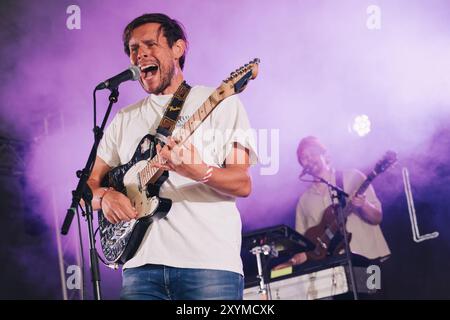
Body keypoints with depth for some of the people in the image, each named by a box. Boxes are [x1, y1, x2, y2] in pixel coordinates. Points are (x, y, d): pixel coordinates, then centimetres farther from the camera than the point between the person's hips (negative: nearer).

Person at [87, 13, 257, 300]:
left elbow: (243, 184, -3)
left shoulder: (220, 102, 4)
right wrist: (105, 196, -5)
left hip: (210, 263, -3)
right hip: (142, 264, 4)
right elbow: (89, 184, 18)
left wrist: (199, 171, -23)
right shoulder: (125, 119, 17)